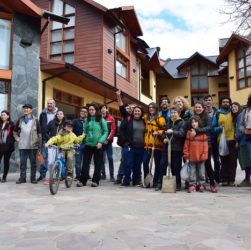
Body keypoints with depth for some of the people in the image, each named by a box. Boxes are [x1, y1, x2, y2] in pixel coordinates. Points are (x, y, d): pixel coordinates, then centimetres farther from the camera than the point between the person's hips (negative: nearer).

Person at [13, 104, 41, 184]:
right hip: (22, 146, 3)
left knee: (33, 162, 4)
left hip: (33, 145, -2)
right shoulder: (20, 120, 10)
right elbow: (15, 131, 22)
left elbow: (39, 132, 1)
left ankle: (33, 178, 13)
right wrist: (17, 139, 10)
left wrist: (39, 144, -3)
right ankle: (22, 178, 15)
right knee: (22, 162, 6)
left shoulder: (35, 120, 1)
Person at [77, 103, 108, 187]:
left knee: (97, 164, 6)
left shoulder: (101, 120, -2)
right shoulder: (87, 120, 10)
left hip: (98, 145, -3)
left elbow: (106, 132, -5)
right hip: (88, 144, 3)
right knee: (85, 163, 2)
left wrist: (101, 141, -14)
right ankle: (82, 180, 7)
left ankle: (95, 181, 15)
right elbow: (85, 131, 14)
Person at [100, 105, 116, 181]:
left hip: (108, 141, -1)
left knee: (110, 158, -3)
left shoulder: (111, 118, 3)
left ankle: (112, 176, 0)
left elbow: (113, 130, -1)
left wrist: (108, 139, -9)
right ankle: (103, 174, 14)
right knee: (101, 158, 6)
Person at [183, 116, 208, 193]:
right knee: (192, 172, 6)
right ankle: (192, 185, 13)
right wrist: (186, 155, -1)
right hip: (192, 156, 1)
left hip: (201, 156, -1)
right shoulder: (189, 132, 3)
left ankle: (201, 184, 20)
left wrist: (204, 155, -7)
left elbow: (205, 144, -1)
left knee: (201, 171, 10)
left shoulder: (203, 133, 0)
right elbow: (186, 144, 3)